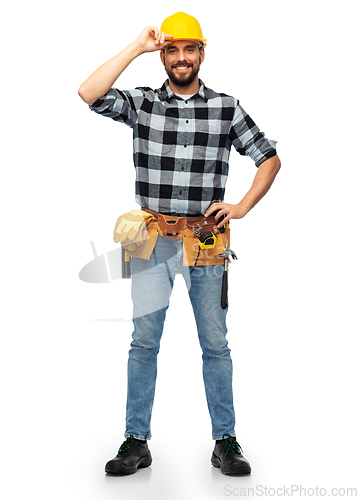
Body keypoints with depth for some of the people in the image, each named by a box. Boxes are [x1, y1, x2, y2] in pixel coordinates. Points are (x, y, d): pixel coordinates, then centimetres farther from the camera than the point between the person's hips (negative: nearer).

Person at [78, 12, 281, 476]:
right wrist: (136, 47, -10)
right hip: (153, 240, 0)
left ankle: (226, 441, 18)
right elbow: (89, 94, -13)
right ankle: (137, 441, 16)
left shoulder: (226, 107, 6)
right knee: (144, 341, 5)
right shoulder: (141, 103, 4)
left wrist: (242, 206, -1)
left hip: (206, 241, 0)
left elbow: (269, 158, 11)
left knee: (215, 344, 7)